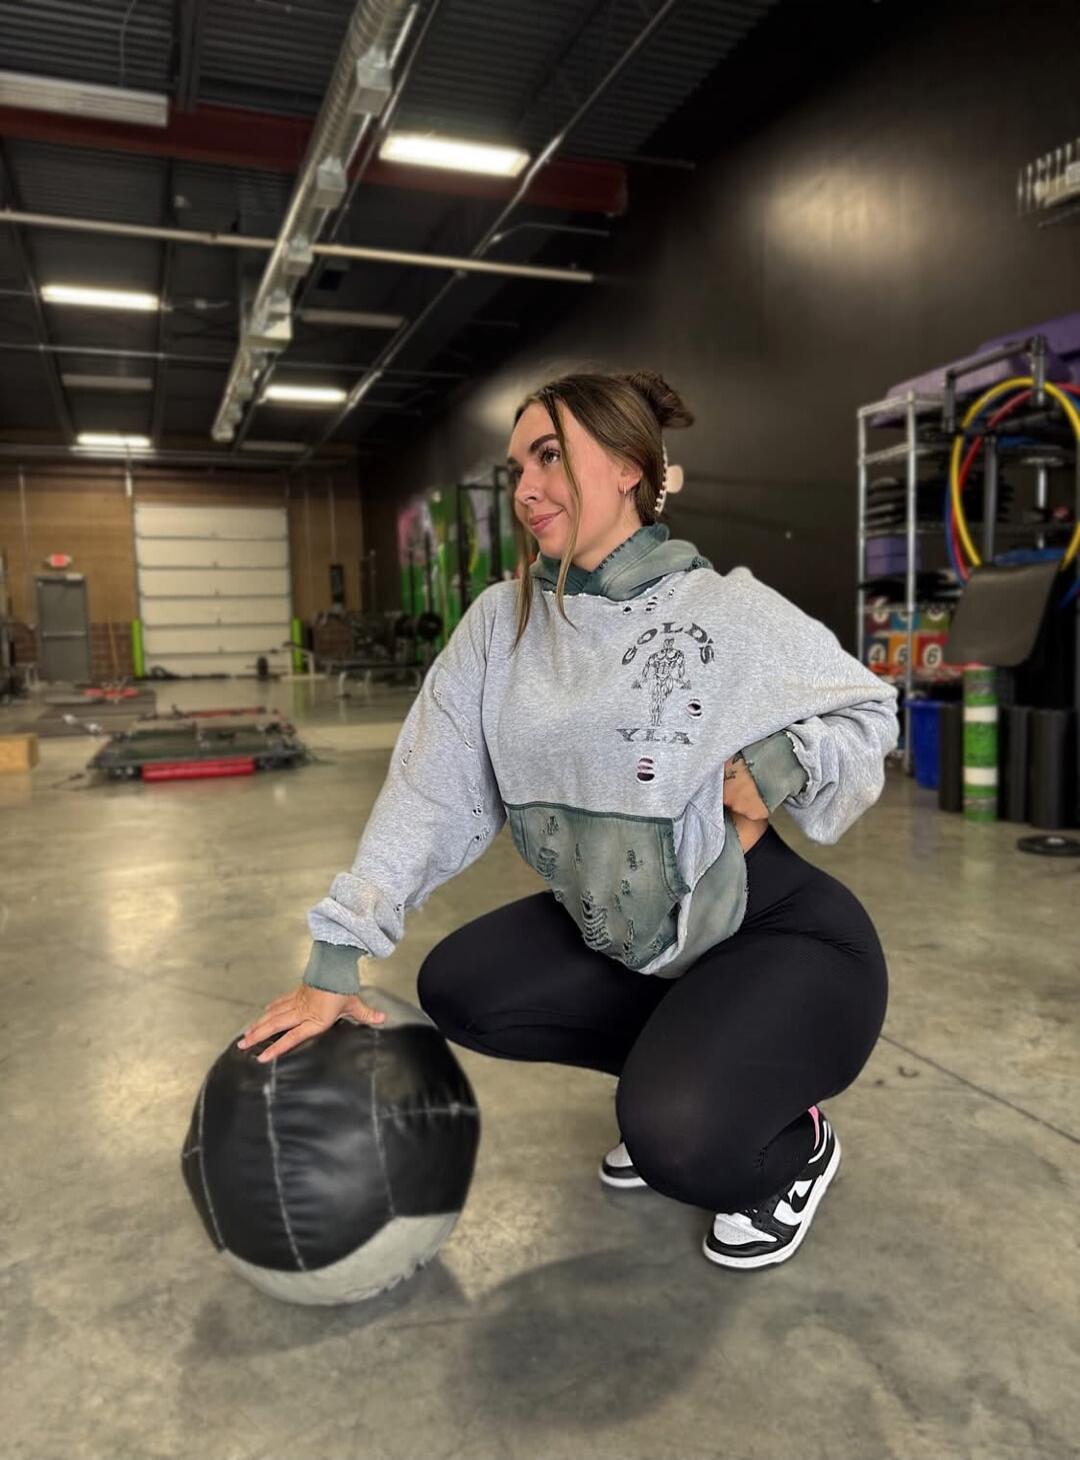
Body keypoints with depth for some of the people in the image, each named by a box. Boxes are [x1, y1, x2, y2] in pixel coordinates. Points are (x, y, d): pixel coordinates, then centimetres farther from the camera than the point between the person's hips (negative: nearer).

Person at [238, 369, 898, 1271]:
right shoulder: (500, 622, -4)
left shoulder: (729, 612, -18)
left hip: (780, 936, -6)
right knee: (457, 990, -1)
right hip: (617, 936, 7)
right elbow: (429, 790, -9)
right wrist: (335, 959, -14)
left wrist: (781, 764, -25)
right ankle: (685, 1070, 16)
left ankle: (797, 1142, 11)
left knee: (677, 1140, -27)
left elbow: (867, 712, -3)